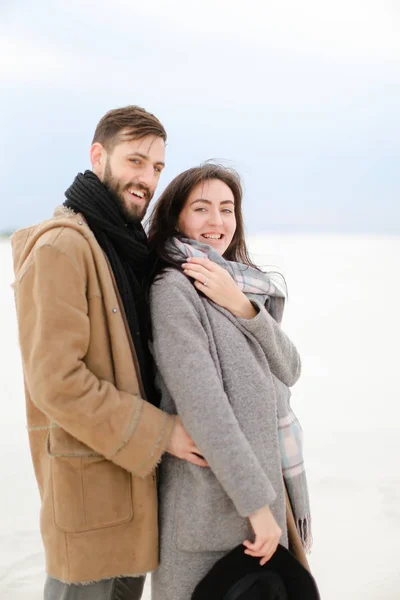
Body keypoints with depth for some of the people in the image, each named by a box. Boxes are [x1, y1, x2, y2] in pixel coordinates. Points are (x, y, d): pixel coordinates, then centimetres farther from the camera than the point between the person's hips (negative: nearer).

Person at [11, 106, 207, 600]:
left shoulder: (128, 245, 14)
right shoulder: (60, 246, -16)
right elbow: (55, 382, -23)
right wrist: (160, 433, -18)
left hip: (136, 465, 9)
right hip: (88, 478, -9)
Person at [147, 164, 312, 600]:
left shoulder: (248, 287, 11)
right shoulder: (174, 289, -13)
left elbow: (289, 371, 0)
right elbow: (201, 404, -19)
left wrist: (241, 306, -15)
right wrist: (256, 503, -19)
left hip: (266, 479, 7)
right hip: (210, 500, -7)